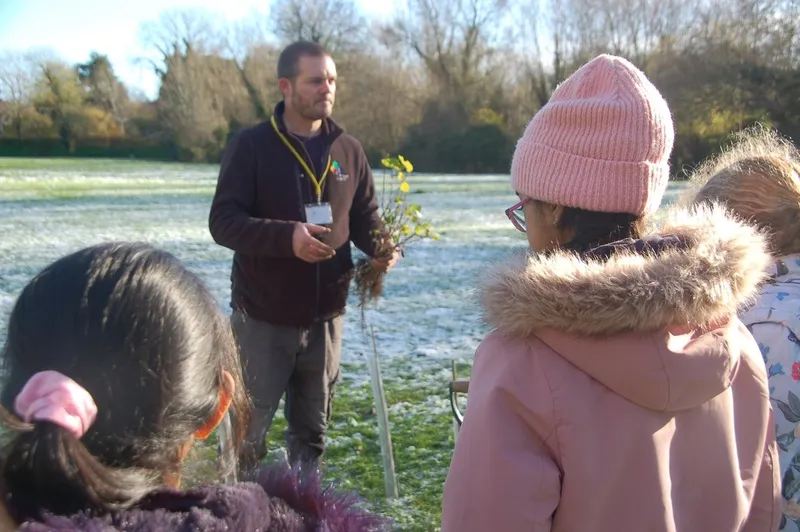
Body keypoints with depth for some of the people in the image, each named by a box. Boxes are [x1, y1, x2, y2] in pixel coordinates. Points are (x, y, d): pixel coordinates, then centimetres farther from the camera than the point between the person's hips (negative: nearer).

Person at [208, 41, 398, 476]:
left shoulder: (348, 150, 5)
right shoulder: (251, 146, -9)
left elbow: (364, 216, 12)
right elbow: (223, 221, -15)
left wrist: (379, 247, -11)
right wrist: (287, 236, -30)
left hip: (325, 318, 4)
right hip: (262, 318, -4)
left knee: (312, 431, 18)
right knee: (247, 430, 8)